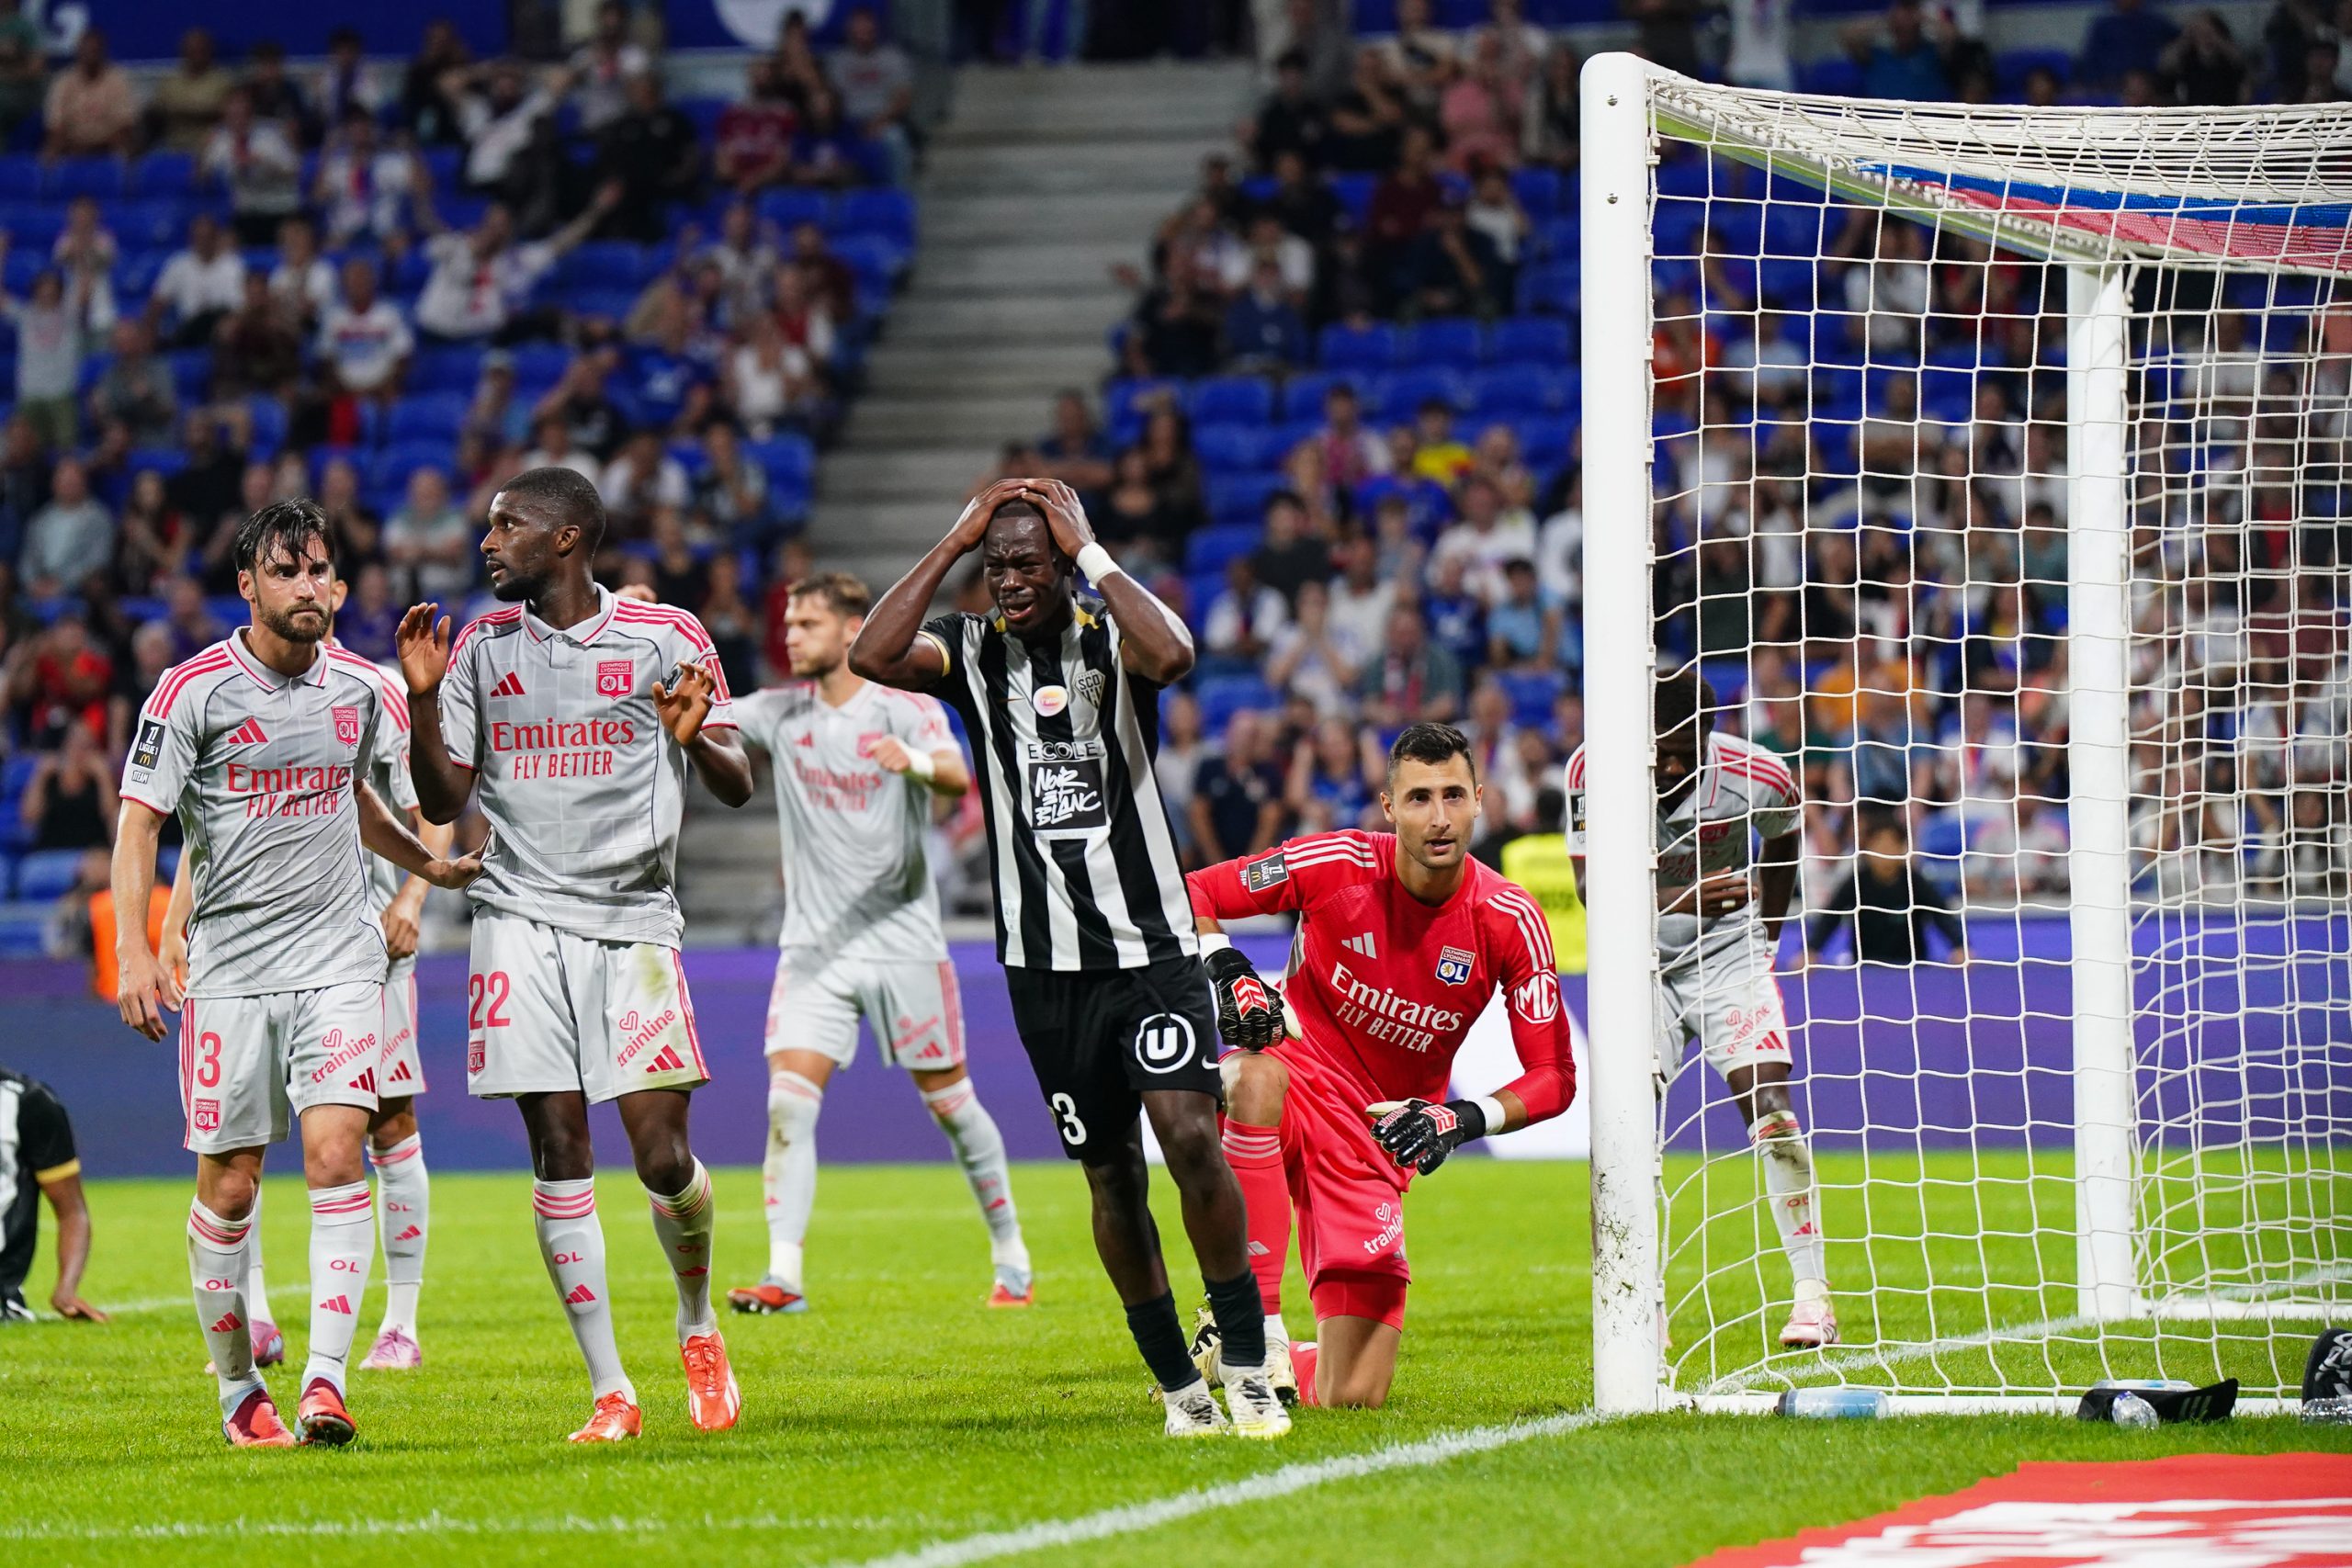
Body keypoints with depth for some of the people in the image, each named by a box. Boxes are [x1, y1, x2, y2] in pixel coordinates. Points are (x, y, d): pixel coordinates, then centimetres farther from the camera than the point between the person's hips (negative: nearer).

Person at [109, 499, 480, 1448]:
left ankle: (326, 1380, -19)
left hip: (337, 962, 2)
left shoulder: (356, 686, 8)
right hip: (229, 968, -2)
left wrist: (430, 868, 30)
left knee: (335, 1154, -15)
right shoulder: (194, 690, -6)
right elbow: (140, 819, -7)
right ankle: (237, 1389, 17)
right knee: (228, 1187, 1)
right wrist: (134, 949, -17)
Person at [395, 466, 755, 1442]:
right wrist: (423, 701, -4)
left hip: (634, 920, -2)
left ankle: (698, 1325, 21)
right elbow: (442, 803, 11)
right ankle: (609, 1390, 1)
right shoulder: (481, 649, 10)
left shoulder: (664, 637, 1)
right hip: (523, 920, 2)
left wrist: (698, 741, -20)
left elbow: (738, 788, 2)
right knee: (560, 1153, -5)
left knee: (663, 1157, -8)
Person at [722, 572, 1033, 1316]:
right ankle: (783, 1276, -17)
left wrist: (916, 761, -47)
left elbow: (958, 778, -24)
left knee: (951, 1103, 6)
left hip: (903, 941, -3)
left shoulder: (907, 710, -6)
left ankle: (1012, 1261, 21)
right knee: (787, 1104, -13)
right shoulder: (780, 712, 6)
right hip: (814, 947, 3)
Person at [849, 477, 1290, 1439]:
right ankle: (1178, 1387, 14)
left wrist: (1089, 550, -17)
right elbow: (871, 656, -15)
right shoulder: (971, 649, 4)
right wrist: (955, 543, -11)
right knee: (1111, 1176, 5)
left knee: (1191, 1138, -17)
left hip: (1151, 945, -2)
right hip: (1046, 963, 2)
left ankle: (1247, 1370, -7)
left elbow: (1171, 655, -25)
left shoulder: (1115, 636, -1)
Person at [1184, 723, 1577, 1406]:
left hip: (1383, 1137, 2)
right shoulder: (1339, 865, -13)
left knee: (1352, 1397, -6)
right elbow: (1191, 895, -3)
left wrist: (1467, 1118, -24)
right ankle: (1255, 1335, -35)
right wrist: (1225, 967, -24)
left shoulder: (1510, 921, -9)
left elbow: (1553, 1078, -5)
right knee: (1255, 1079, -44)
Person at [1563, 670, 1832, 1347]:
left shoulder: (1752, 776, -16)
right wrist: (1677, 900, -30)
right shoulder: (1594, 771, -17)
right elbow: (1592, 891, -16)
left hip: (1729, 955, 0)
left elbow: (1786, 831, 9)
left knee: (1770, 1108, -16)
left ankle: (1812, 1294, -9)